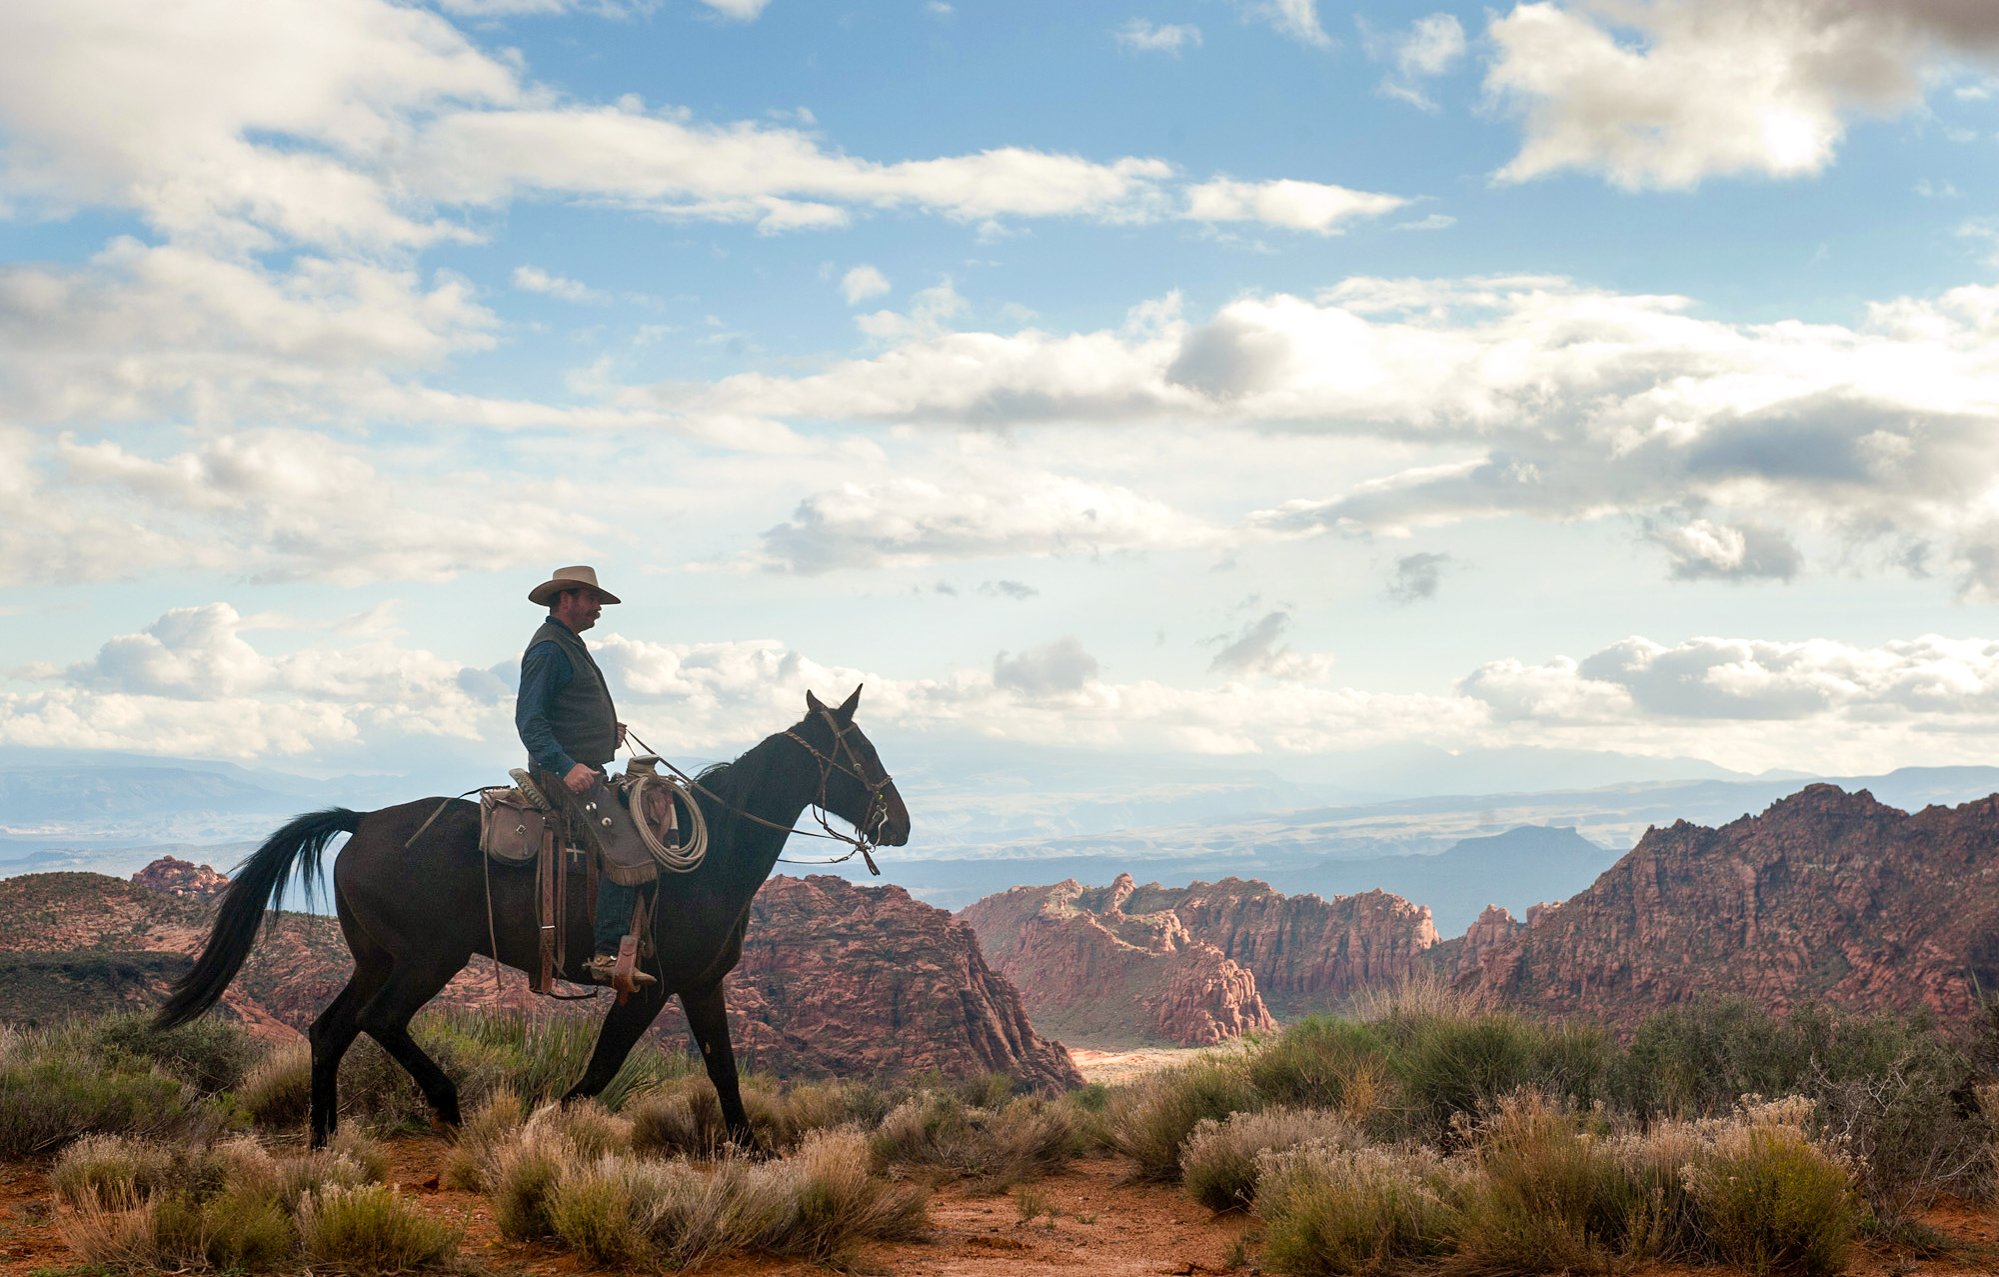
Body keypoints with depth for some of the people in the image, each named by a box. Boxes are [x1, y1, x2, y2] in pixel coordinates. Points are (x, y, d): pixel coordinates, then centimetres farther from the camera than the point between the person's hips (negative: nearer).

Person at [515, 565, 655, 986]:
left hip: (586, 771, 11)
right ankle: (607, 955, -27)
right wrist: (567, 766, -30)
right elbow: (529, 720, -20)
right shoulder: (548, 648, -12)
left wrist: (608, 730, 19)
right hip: (565, 775, -11)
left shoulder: (570, 644, 21)